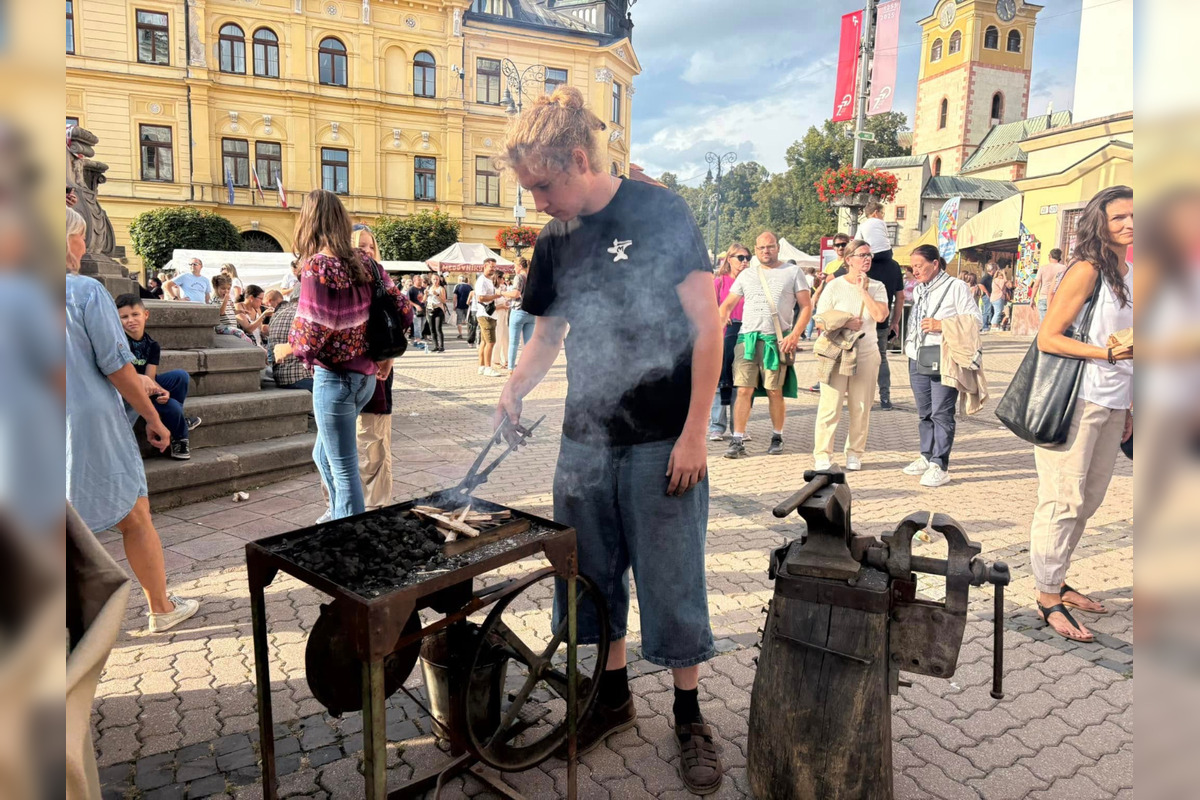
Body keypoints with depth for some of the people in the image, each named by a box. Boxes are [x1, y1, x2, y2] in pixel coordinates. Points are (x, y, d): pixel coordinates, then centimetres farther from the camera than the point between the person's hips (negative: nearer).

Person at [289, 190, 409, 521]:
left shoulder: (316, 265, -16)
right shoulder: (364, 262, 4)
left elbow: (310, 332, -21)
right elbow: (403, 309, 7)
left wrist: (291, 347, 0)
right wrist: (388, 354, 16)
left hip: (334, 376, -8)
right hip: (366, 374, 8)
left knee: (344, 468, 4)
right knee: (324, 454, 27)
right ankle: (339, 514, 43)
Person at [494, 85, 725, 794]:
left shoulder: (660, 213, -9)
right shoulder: (556, 242, 7)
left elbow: (707, 325, -11)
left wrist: (693, 435, -15)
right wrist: (516, 389, -3)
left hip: (662, 443, -5)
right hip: (586, 440, 6)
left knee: (672, 580, 4)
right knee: (593, 573, 14)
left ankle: (690, 714, 25)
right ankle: (614, 695, 36)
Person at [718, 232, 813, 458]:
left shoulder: (793, 272, 9)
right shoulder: (746, 275, 16)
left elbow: (806, 306, 4)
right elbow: (727, 305, 16)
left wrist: (795, 334, -8)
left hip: (777, 340, -2)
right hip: (747, 338, 2)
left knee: (774, 391, 3)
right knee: (744, 391, -4)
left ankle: (777, 438, 19)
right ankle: (737, 441, -2)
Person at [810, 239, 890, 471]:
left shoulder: (876, 287, 7)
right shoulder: (834, 286, 1)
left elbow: (880, 315, -11)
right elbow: (820, 322, -1)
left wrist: (863, 290, -8)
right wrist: (844, 324, -14)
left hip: (867, 353, 3)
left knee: (861, 408, 5)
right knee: (830, 406, -5)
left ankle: (854, 454, 18)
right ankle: (822, 455, 2)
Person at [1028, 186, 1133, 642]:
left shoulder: (1129, 273, 15)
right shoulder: (1087, 271, -8)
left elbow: (1123, 342, 21)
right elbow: (1048, 338, -13)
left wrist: (1127, 404, 19)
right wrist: (1108, 353, -22)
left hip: (1112, 406, 8)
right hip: (1075, 401, -7)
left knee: (1089, 499, 8)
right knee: (1063, 501, -4)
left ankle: (1058, 582, 20)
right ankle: (1048, 599, 4)